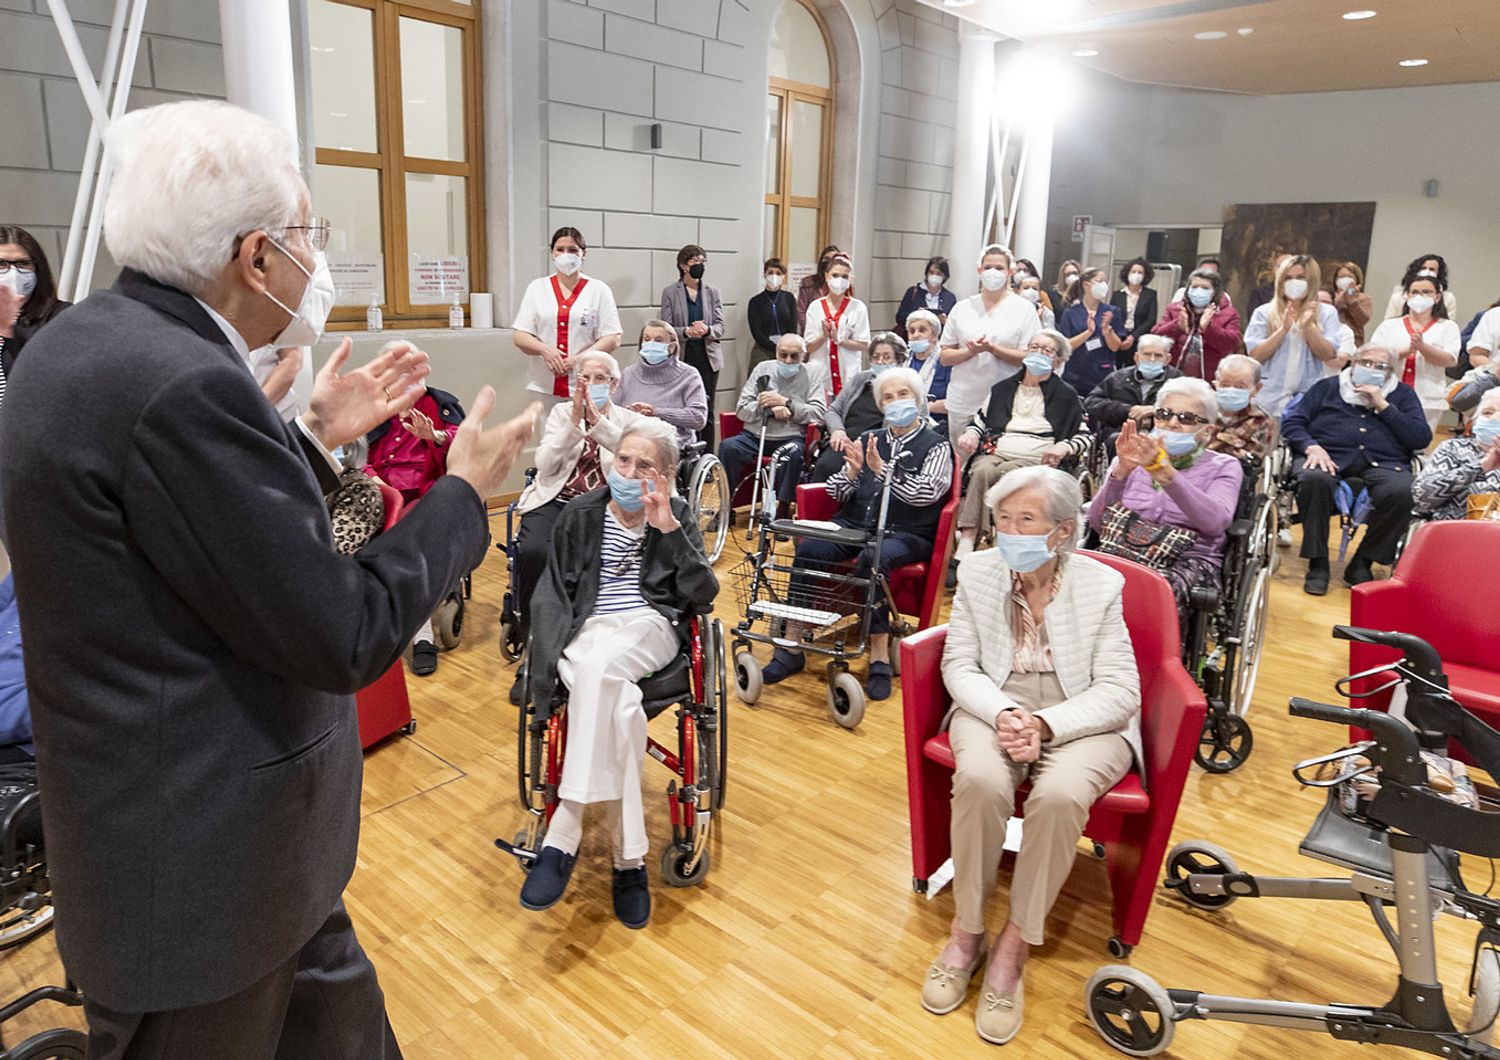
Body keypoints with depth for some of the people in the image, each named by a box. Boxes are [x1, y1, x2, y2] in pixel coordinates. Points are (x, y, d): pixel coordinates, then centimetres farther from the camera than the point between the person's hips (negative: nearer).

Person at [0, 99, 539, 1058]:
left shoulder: (92, 341, 3)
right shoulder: (182, 384, -28)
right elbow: (344, 638, -25)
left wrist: (315, 439, 10)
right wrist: (464, 492, -13)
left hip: (165, 806, 9)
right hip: (201, 861, -9)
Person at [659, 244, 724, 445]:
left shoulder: (712, 292, 11)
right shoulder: (669, 293, 4)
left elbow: (720, 327, 6)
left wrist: (707, 330, -17)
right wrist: (686, 331, -21)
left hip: (708, 357, 2)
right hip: (681, 358, -2)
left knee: (707, 411, 2)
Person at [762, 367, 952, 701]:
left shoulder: (936, 445, 5)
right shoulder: (869, 439, 18)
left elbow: (925, 493, -12)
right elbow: (837, 492, 14)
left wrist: (882, 469, -20)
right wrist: (853, 471, -7)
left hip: (906, 534, -4)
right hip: (854, 524, 4)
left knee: (872, 559, -37)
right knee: (808, 549, -24)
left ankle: (879, 654, -29)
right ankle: (791, 646, -22)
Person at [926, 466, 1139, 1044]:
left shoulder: (1102, 584, -8)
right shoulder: (977, 571, -2)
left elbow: (1118, 690, -10)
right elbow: (959, 666, -2)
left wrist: (1044, 723, -25)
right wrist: (1004, 713, -22)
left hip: (1083, 720, -1)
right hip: (994, 707, 1)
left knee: (1059, 794, -33)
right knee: (980, 780, -31)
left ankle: (1014, 946, -12)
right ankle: (966, 930, -9)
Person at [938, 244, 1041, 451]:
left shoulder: (1024, 308, 2)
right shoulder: (962, 308, 9)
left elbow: (1030, 358, -6)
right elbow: (944, 356, 7)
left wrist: (992, 348, -18)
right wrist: (971, 351, -13)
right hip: (963, 403, 2)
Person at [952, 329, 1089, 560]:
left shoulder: (1066, 396, 16)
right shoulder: (1003, 388, 26)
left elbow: (1086, 436, 13)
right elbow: (980, 420, 28)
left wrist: (1063, 447, -9)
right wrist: (971, 433, 4)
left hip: (1036, 458, -2)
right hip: (995, 452, 2)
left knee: (1002, 473, -35)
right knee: (982, 471, -35)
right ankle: (965, 543, -45)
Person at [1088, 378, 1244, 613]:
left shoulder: (1223, 467, 11)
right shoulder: (1132, 460, 18)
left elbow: (1216, 522, -13)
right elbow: (1098, 522, 2)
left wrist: (1163, 472, -24)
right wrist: (1121, 470, -14)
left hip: (1189, 561, -1)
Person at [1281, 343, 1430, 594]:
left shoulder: (1403, 394, 23)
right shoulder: (1328, 386, 22)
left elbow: (1422, 439, 8)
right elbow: (1291, 423, 11)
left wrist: (1383, 405, 2)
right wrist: (1312, 447, -10)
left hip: (1383, 462, 1)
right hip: (1328, 455, -1)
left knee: (1400, 492, -33)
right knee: (1314, 479, -37)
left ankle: (1362, 563, -15)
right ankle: (1317, 563, -25)